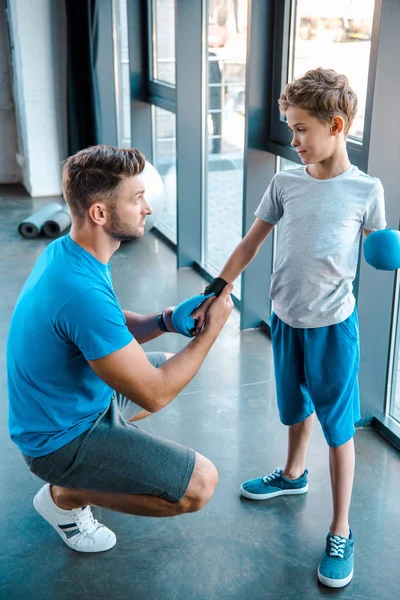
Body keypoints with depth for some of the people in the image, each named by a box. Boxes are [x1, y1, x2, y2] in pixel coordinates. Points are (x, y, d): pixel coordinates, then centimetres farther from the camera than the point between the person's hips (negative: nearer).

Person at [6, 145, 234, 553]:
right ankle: (64, 496, 2)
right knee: (200, 484, -16)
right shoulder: (81, 290, -35)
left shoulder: (67, 251, -4)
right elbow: (153, 395, -29)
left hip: (79, 395, 9)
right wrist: (212, 328, -17)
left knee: (172, 367, 24)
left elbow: (110, 328, 10)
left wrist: (162, 321, -11)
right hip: (60, 439, -9)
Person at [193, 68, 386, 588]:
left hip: (333, 324, -3)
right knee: (297, 408, 23)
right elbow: (251, 244, 2)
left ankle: (341, 533, 19)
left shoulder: (366, 189, -10)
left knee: (338, 426, 5)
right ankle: (294, 474, 50)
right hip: (285, 318, 4)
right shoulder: (285, 184, -3)